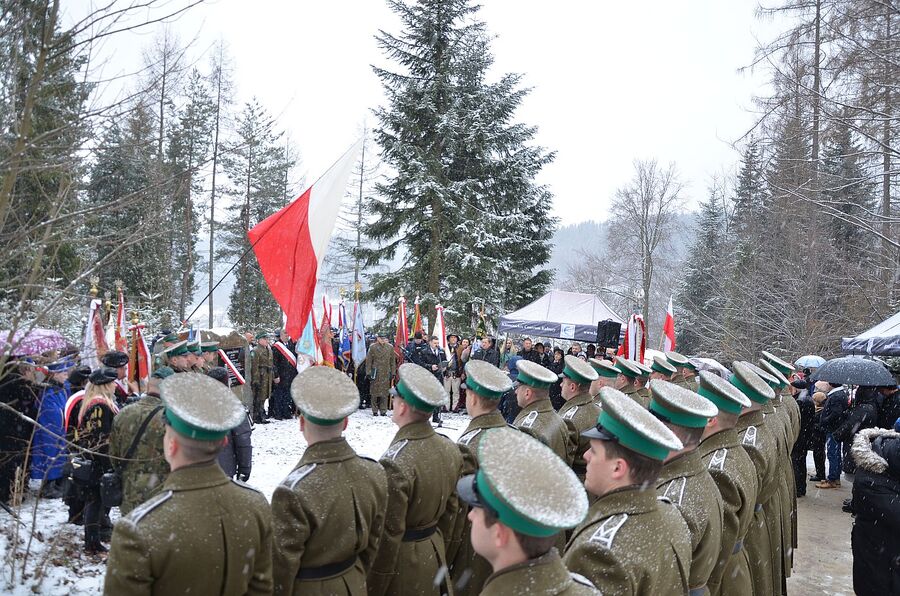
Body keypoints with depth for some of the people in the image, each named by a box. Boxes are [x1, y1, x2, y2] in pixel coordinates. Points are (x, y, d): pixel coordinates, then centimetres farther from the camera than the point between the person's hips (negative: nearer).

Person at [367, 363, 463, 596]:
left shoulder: (395, 463, -27)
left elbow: (388, 534, -21)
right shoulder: (450, 449, -5)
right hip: (434, 556, 6)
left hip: (402, 562, -6)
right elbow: (452, 511, 5)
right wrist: (444, 558, 17)